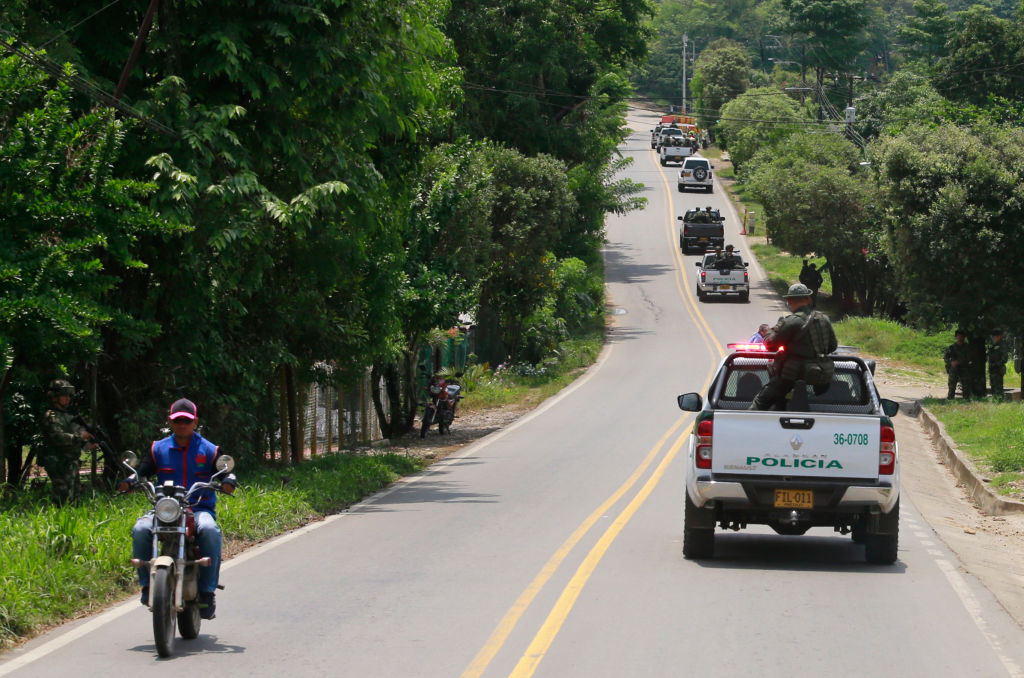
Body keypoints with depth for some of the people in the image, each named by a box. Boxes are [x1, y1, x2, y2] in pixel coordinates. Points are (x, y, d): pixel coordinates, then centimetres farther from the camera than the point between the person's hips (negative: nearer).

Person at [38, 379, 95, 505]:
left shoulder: (68, 414, 18)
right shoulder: (51, 416, -11)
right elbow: (58, 437, -24)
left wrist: (86, 444, 8)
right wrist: (80, 437, -25)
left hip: (71, 463, 10)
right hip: (59, 464, -10)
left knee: (75, 494, 13)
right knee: (63, 498, -11)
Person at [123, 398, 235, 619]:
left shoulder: (209, 450, 11)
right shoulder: (158, 449, 15)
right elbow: (143, 471, 7)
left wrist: (228, 482, -22)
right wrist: (127, 482, -14)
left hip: (200, 508, -2)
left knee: (210, 531, -37)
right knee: (140, 530, -30)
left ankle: (207, 591, -28)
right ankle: (147, 583, -16)